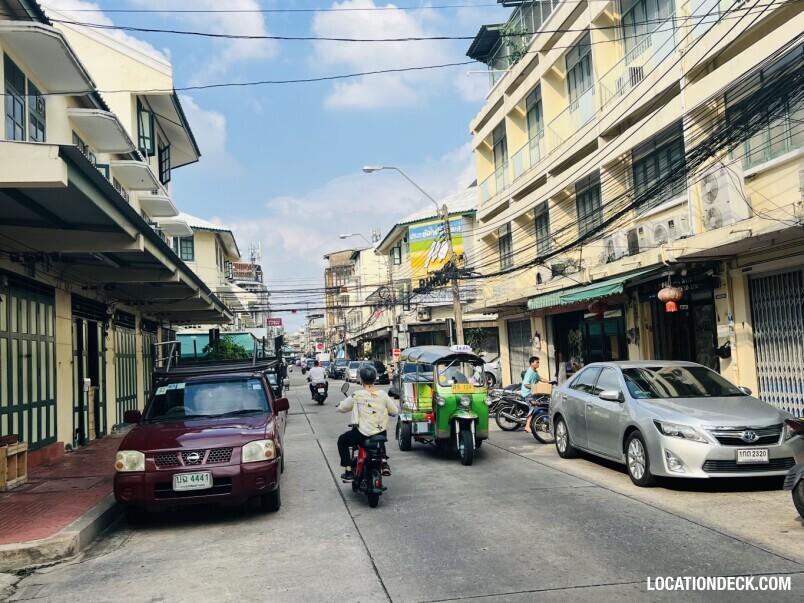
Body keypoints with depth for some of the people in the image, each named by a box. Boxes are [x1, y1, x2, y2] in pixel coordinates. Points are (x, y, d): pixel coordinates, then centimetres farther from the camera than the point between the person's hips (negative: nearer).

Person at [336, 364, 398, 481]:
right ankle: (384, 463, 28)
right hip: (381, 434, 4)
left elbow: (341, 408, -2)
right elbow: (395, 411, 6)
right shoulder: (382, 394, -3)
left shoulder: (357, 395, -12)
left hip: (363, 434, -4)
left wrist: (343, 403, 21)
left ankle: (348, 472, 16)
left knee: (342, 441, 23)